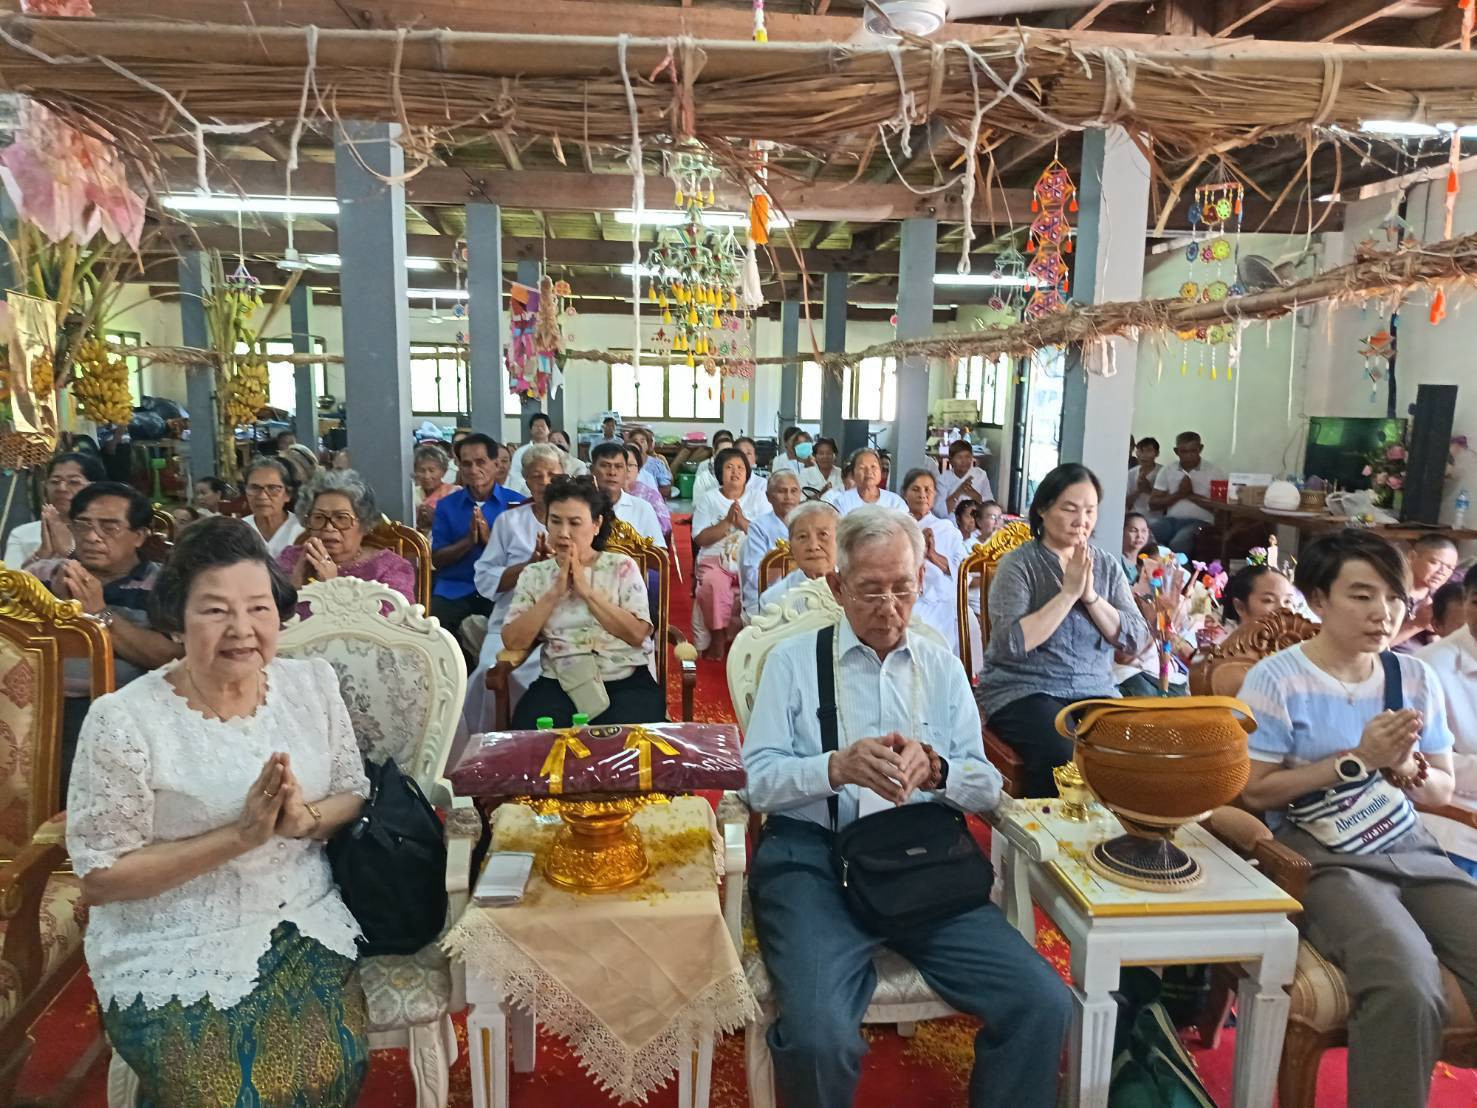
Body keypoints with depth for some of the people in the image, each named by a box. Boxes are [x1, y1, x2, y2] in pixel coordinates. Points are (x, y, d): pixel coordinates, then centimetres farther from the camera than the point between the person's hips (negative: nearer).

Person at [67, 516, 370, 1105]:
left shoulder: (312, 683, 0)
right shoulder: (123, 720, -13)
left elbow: (355, 795, 7)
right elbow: (100, 877, -10)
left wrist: (305, 819, -16)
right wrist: (239, 835, -21)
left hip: (304, 921, 3)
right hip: (175, 946, -3)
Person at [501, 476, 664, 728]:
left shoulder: (621, 567, 5)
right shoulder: (533, 574, 10)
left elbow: (637, 634, -7)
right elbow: (513, 641, -2)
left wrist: (586, 590, -10)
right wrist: (555, 592, -8)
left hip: (628, 680, -1)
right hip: (559, 683, 1)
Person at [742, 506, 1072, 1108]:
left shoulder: (943, 667, 15)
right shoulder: (792, 660, 6)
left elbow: (988, 786, 9)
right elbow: (758, 780, -2)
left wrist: (935, 769, -13)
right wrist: (836, 768, -20)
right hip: (813, 860, -3)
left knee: (1043, 1004, -16)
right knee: (818, 1034, -27)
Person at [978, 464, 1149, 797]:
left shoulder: (1108, 565, 11)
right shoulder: (1018, 564, -3)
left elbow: (1136, 641, 2)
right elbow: (1012, 643, -17)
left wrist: (1090, 594, -10)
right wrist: (1068, 592, -15)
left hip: (1095, 692, 4)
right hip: (1023, 691, -4)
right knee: (1064, 758, -31)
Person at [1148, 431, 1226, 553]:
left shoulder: (1215, 472, 4)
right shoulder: (1167, 470, 12)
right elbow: (1153, 504, 8)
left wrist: (1192, 495, -8)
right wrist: (1178, 494, -6)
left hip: (1199, 521, -3)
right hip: (1171, 520, 3)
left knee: (1178, 543, -36)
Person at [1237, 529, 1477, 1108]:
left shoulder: (1416, 678, 10)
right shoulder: (1276, 679, -7)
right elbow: (1253, 791, -10)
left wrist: (1409, 768, -8)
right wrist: (1358, 760, -14)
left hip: (1414, 851, 6)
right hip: (1321, 858, -6)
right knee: (1408, 987, -29)